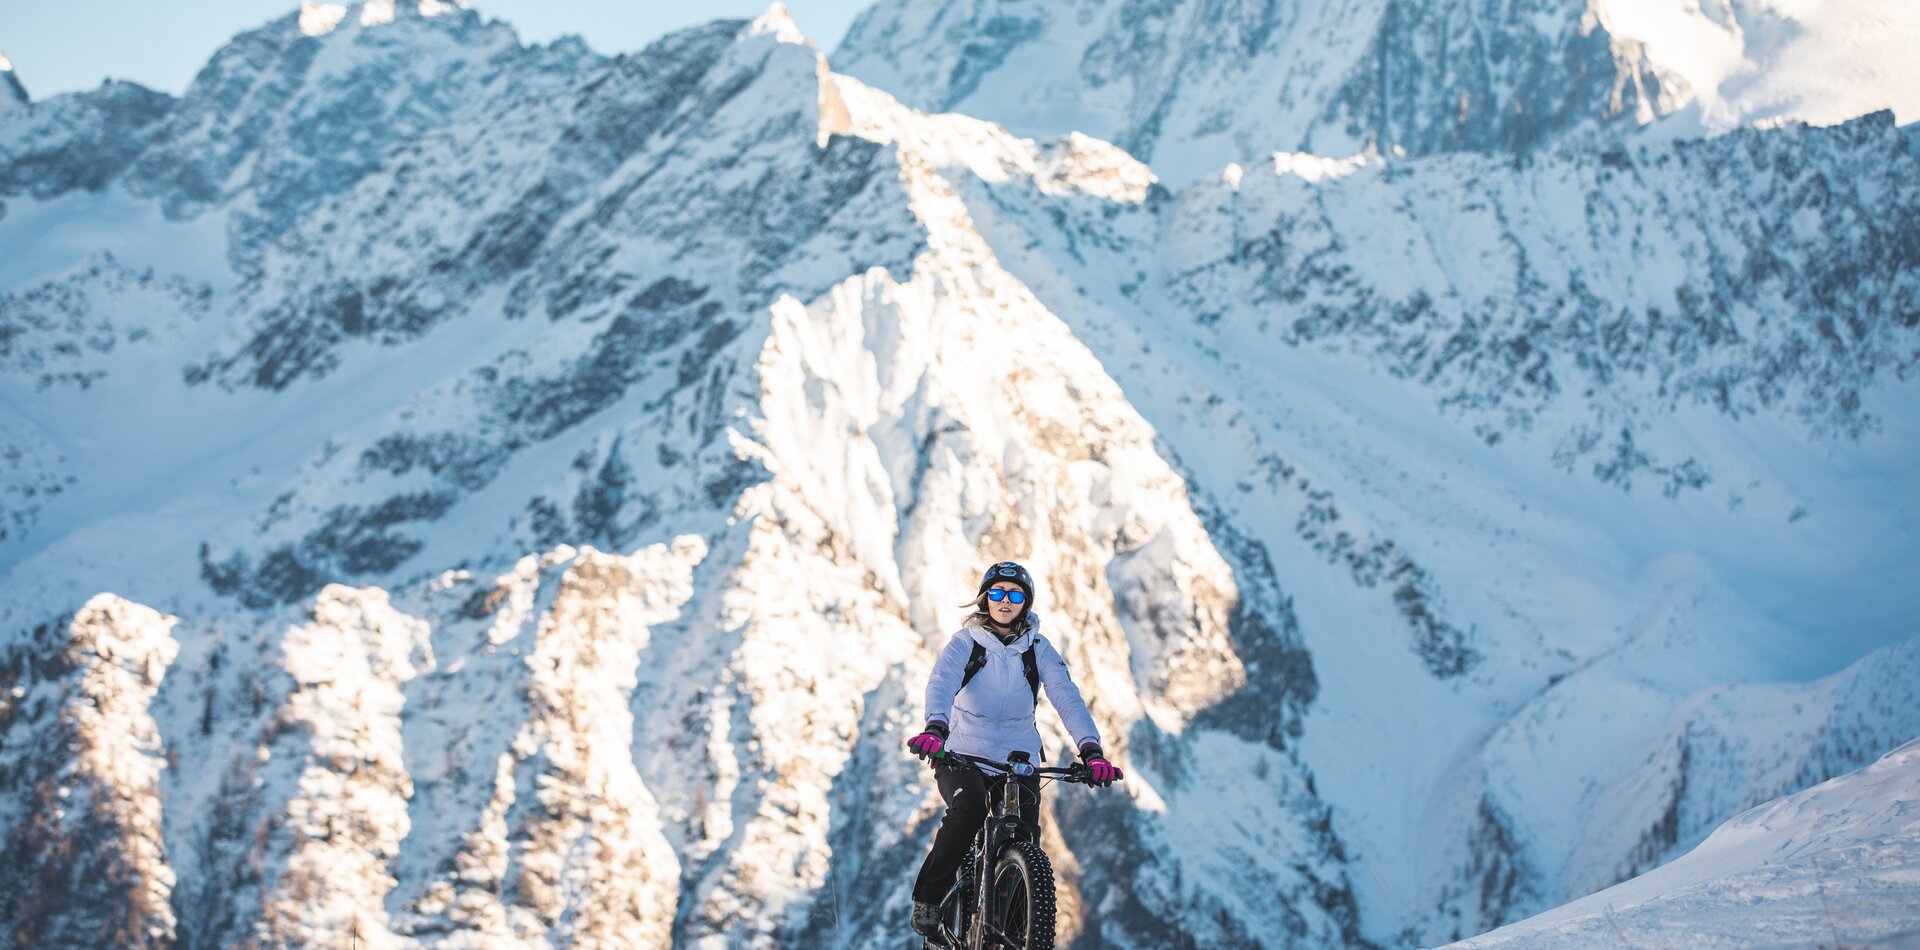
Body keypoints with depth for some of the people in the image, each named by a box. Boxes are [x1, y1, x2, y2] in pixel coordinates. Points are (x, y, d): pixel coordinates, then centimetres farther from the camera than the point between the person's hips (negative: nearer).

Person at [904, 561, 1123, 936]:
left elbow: (1067, 697, -11)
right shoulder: (965, 642, -3)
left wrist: (1090, 750, -27)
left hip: (1019, 760, 3)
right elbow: (942, 682, -21)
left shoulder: (1039, 649, 3)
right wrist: (935, 727, -43)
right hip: (962, 755, -2)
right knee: (970, 807, -32)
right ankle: (928, 898, -16)